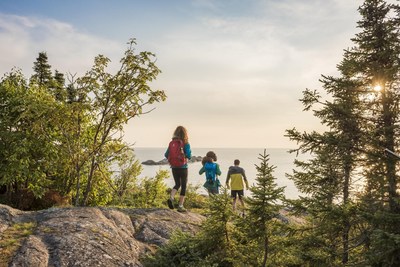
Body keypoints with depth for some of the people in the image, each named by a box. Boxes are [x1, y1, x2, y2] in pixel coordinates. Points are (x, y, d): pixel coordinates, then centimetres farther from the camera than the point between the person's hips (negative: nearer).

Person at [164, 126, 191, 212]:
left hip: (174, 167, 4)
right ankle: (180, 206, 10)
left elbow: (166, 155, 1)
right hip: (183, 167, -4)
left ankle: (171, 198, -4)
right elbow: (189, 155, -19)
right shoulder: (186, 144, -11)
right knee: (183, 186, 9)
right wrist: (186, 158, 3)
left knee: (177, 184, 21)